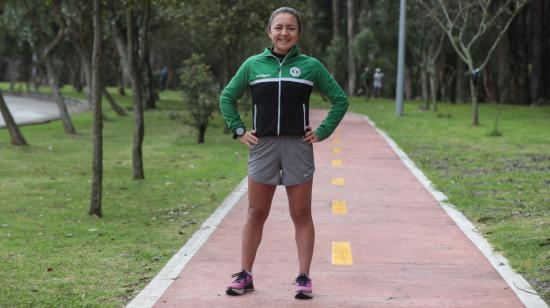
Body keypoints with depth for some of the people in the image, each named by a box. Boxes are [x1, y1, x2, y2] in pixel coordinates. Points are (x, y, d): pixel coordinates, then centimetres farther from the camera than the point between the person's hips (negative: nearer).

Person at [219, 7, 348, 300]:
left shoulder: (310, 66, 2)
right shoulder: (253, 65, 4)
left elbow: (340, 100, 8)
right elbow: (227, 97, 16)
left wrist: (322, 132, 1)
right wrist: (239, 130, 6)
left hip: (298, 146, -1)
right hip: (262, 145, 1)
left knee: (301, 215, 3)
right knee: (256, 214, 6)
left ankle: (303, 278, 8)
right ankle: (244, 275, 13)